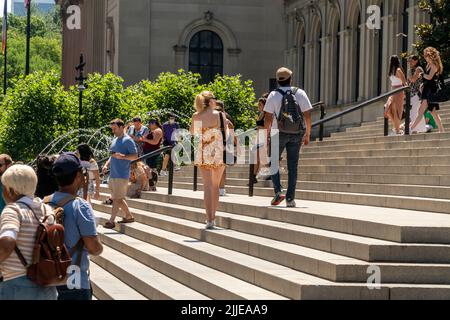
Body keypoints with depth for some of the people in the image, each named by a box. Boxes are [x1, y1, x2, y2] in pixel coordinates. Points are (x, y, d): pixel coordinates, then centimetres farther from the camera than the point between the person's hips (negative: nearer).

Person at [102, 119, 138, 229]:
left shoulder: (128, 140, -9)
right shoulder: (115, 140, 18)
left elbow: (135, 156, -13)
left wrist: (122, 156, -26)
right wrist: (106, 165, 11)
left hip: (121, 175, -9)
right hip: (113, 174, 9)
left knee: (117, 198, -7)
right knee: (118, 198, 13)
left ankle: (111, 221, -5)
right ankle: (129, 216, 25)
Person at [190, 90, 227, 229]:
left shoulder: (196, 117, -1)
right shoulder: (219, 115, -8)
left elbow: (192, 133, 15)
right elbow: (226, 134, -5)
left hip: (202, 153, 1)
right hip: (218, 152, -1)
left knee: (207, 185, 2)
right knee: (215, 185, 13)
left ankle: (209, 219, -7)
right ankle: (213, 217, 18)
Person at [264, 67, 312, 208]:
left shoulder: (274, 95, -4)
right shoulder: (300, 93, 2)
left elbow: (268, 118, -6)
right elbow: (307, 116, 2)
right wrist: (307, 135, 10)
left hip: (278, 133, -2)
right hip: (297, 133, 2)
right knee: (293, 166, 6)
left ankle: (278, 191, -5)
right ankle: (290, 199, 4)